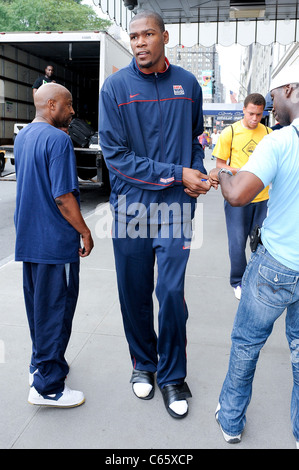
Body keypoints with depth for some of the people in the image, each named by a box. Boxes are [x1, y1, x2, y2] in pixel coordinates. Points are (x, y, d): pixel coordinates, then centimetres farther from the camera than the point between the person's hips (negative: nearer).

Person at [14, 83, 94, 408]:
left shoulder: (22, 136, 12)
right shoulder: (58, 139, -17)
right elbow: (63, 197, -21)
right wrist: (85, 232, -11)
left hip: (28, 238, 9)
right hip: (55, 241, -9)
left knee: (37, 304, 19)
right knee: (55, 310, 0)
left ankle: (41, 364, 35)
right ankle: (47, 386, 10)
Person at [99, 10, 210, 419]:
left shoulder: (188, 84, 6)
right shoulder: (115, 87, -3)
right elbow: (115, 155, -10)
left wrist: (196, 176, -1)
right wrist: (176, 173, -14)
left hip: (175, 206, 1)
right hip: (131, 205, 0)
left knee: (172, 292, -1)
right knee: (135, 294, 10)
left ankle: (172, 376, 21)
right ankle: (143, 364, 34)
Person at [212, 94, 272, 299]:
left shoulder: (268, 133, 5)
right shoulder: (230, 132, -4)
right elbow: (220, 164, -1)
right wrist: (239, 170, -18)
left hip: (262, 197, 3)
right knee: (237, 242, 2)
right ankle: (238, 282, 22)